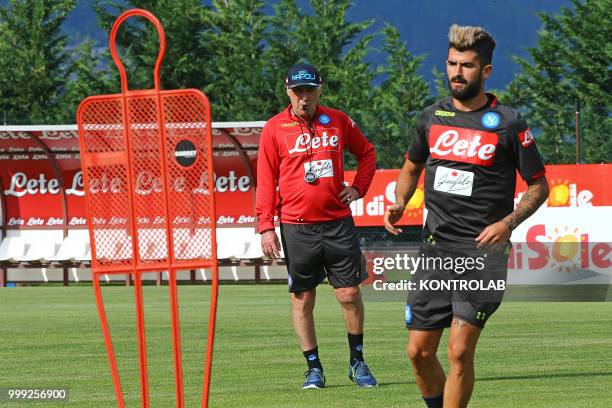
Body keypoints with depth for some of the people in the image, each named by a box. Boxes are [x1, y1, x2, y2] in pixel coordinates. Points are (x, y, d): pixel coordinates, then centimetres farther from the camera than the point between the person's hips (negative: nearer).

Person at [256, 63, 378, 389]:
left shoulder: (338, 121, 6)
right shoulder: (275, 128, 0)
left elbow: (366, 153, 21)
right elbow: (266, 180, 0)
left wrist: (358, 187, 6)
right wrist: (266, 227, -5)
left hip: (338, 222, 1)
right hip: (296, 226, -1)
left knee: (349, 294, 1)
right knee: (302, 298, 2)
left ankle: (357, 362, 16)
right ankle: (313, 368, 10)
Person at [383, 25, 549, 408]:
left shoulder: (508, 124, -4)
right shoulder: (433, 117, 9)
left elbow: (539, 185, 3)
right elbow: (412, 166, 26)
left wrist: (508, 223, -13)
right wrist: (399, 204, 6)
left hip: (483, 251, -5)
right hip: (435, 248, 5)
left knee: (460, 351, -13)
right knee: (419, 351, 3)